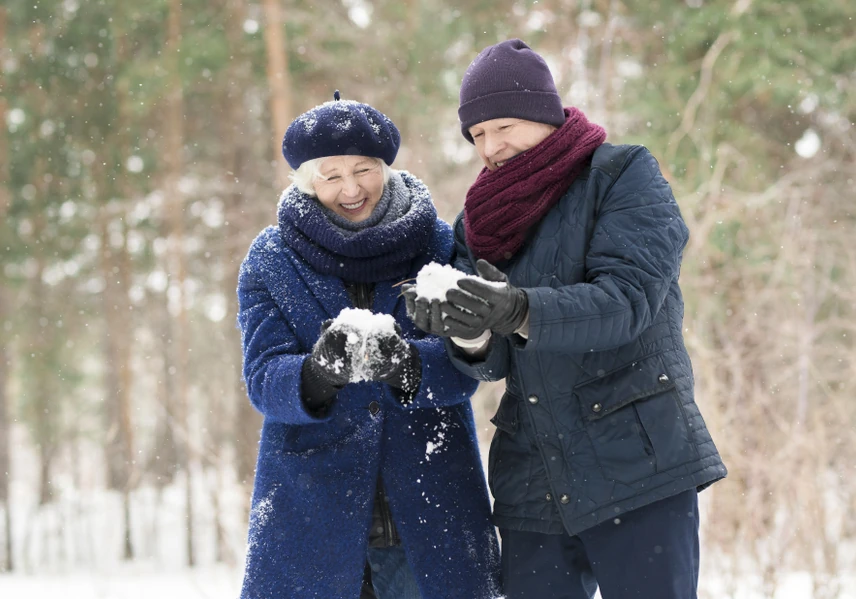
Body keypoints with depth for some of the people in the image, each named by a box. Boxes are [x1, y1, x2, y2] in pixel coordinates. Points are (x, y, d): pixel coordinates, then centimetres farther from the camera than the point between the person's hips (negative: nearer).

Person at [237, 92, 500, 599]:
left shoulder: (437, 243, 2)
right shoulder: (271, 260, 2)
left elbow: (461, 367, -8)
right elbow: (264, 379, -9)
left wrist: (404, 363, -30)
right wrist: (318, 372, -31)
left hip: (428, 506, 1)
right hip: (311, 509, 0)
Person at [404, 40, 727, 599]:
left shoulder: (624, 175, -3)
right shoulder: (481, 222, 13)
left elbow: (626, 299, -18)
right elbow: (495, 361, 3)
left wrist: (520, 313, -34)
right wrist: (468, 333, -21)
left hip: (637, 467, -5)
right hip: (532, 486, 5)